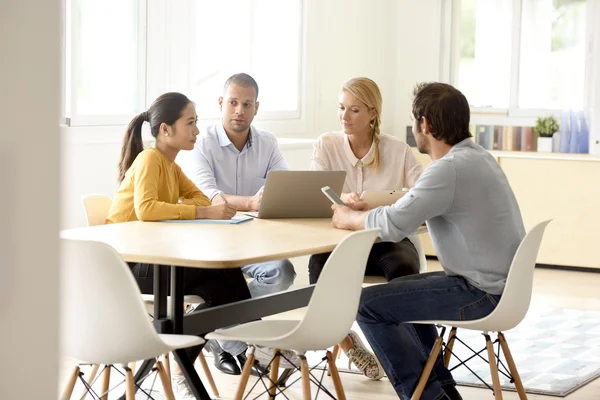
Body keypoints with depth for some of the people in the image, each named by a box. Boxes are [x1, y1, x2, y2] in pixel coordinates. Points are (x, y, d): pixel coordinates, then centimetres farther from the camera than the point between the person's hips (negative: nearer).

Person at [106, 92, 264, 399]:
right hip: (126, 264, -9)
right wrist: (204, 212, -33)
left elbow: (200, 198, 8)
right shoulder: (149, 159, -14)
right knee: (221, 268, -20)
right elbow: (146, 209, -31)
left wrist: (193, 208, -15)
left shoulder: (169, 164, 15)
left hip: (150, 258, 9)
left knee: (219, 285, -15)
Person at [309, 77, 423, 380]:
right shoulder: (326, 145, 3)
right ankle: (347, 344, -11)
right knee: (320, 264, -33)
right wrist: (342, 199, -32)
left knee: (403, 267, -35)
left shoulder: (398, 150, 1)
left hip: (388, 239, -1)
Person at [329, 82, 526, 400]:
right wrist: (365, 211, 9)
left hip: (483, 293, -10)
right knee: (399, 292, 26)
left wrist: (349, 218, -4)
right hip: (502, 282, 10)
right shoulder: (476, 156, 9)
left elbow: (392, 226, -23)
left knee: (369, 305, -6)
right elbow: (416, 208, 19)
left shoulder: (450, 168, -23)